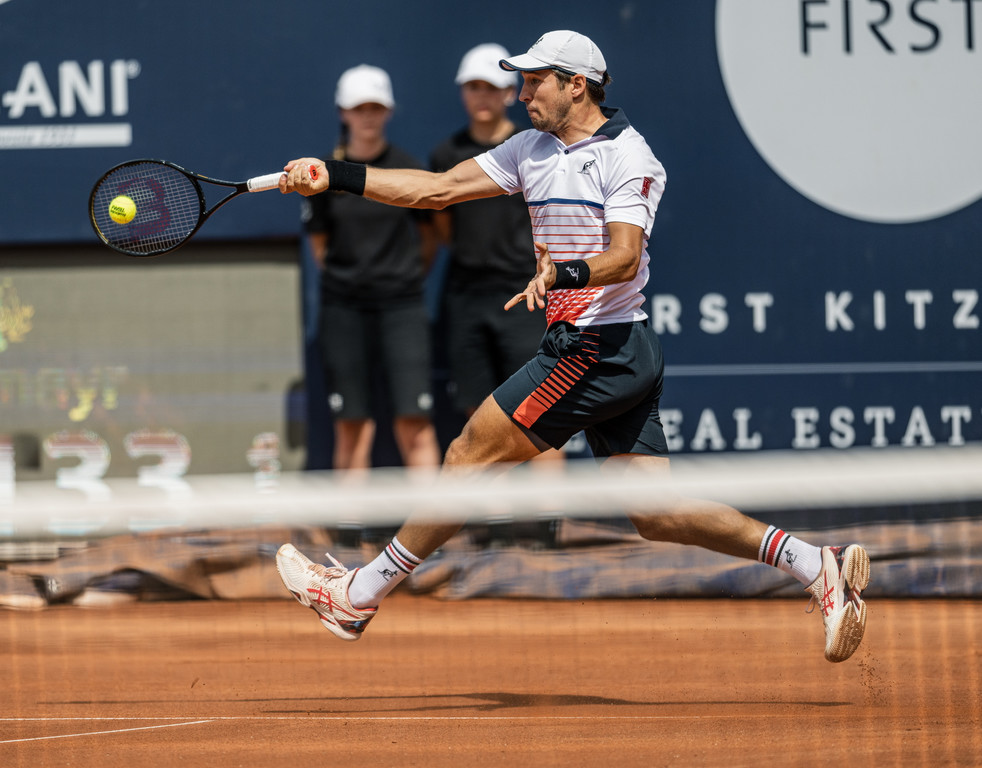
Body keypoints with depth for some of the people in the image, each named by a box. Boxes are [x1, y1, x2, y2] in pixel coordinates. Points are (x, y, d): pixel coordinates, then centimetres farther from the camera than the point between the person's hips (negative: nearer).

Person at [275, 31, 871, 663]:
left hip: (600, 345, -9)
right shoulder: (533, 148, 15)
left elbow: (624, 257, -22)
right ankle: (818, 567, 1)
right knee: (657, 514, 3)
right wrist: (336, 177, 8)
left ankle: (360, 596, 3)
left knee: (471, 456, -5)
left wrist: (565, 274, -40)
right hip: (598, 350, 9)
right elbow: (439, 189, 14)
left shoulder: (627, 157, -10)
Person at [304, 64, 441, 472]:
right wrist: (350, 276, 9)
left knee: (414, 422, -9)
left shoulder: (408, 169, 2)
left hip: (401, 304, -1)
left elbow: (428, 236, 12)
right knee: (351, 424, 0)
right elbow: (320, 243, 12)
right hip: (344, 308, 1)